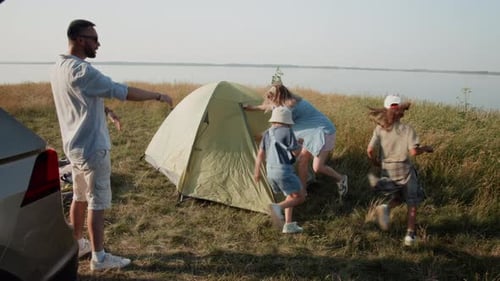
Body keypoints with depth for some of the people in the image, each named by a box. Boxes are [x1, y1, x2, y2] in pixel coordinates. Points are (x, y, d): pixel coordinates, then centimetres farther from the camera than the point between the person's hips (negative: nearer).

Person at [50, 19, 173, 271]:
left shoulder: (59, 68, 8)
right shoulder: (81, 70, -23)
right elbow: (123, 92, -23)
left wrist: (105, 110, 28)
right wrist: (158, 96, -13)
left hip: (74, 145, 10)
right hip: (92, 148, -10)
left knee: (80, 197, 20)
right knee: (97, 202, 0)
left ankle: (77, 245, 33)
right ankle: (99, 258, 9)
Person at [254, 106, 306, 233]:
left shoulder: (267, 133, 10)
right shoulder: (287, 132, -10)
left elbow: (260, 153, 12)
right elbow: (296, 152, -9)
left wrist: (257, 171, 19)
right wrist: (299, 144, 13)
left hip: (271, 170, 8)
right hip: (284, 170, -8)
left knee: (291, 196, 21)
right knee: (299, 197, 0)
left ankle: (288, 225, 15)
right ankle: (277, 207, -23)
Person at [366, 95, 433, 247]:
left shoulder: (380, 129, -3)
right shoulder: (407, 129, -11)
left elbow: (370, 150, -10)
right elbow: (414, 151, -17)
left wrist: (377, 163, 8)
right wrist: (425, 148, 3)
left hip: (387, 170, 3)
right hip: (404, 170, -3)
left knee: (398, 198, 24)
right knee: (412, 202, 17)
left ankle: (386, 208, -8)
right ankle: (410, 234, 15)